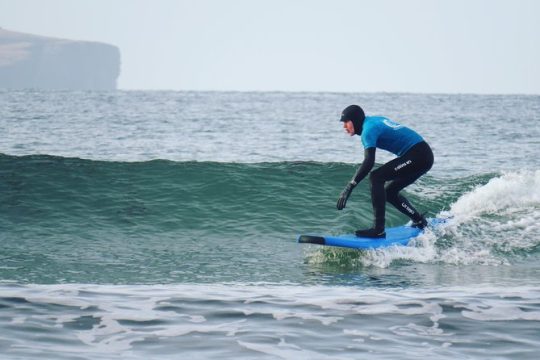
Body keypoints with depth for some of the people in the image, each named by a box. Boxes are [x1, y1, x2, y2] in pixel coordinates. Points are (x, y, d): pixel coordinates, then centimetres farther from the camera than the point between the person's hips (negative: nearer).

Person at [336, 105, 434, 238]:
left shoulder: (368, 129, -13)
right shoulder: (375, 120, 15)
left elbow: (368, 162, -26)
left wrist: (349, 187, -30)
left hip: (417, 156, -10)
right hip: (425, 156, 10)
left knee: (376, 177, -16)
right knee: (390, 192, 16)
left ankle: (378, 229, -21)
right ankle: (420, 222, 24)